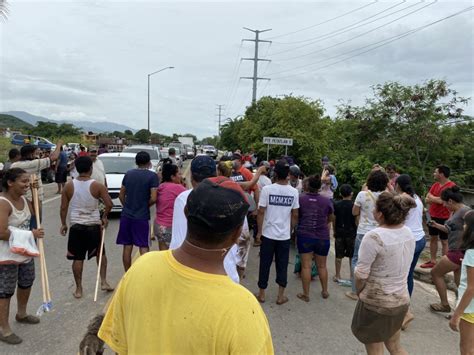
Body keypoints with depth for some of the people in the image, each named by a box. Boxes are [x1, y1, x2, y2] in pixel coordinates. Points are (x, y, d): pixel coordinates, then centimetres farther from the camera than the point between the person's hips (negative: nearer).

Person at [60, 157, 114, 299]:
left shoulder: (69, 186, -4)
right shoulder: (97, 186, -11)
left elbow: (63, 208, 0)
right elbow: (109, 204, -16)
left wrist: (63, 224, 12)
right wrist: (104, 217, 2)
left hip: (76, 226, 1)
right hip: (94, 226, -1)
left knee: (77, 258, 9)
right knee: (100, 254, 18)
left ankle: (78, 289, 16)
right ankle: (103, 281, 16)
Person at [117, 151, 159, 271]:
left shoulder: (128, 174, 6)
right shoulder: (152, 176, -9)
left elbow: (121, 195, 10)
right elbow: (153, 198, -15)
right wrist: (145, 205, 3)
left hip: (126, 216, 4)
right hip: (142, 217, -4)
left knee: (127, 247, 10)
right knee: (144, 248, 3)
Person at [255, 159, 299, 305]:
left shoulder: (267, 189, -10)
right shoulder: (294, 192, -4)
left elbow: (261, 212, -9)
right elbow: (295, 215, 1)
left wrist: (259, 231, 0)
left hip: (268, 234, -1)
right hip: (285, 235, 1)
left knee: (265, 264, 10)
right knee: (282, 266, 11)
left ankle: (261, 294, 22)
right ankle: (281, 296, 20)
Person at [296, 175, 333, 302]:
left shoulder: (300, 199, -9)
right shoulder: (327, 201, -4)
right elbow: (331, 218, 12)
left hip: (304, 235, -2)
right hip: (322, 237, 2)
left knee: (306, 266, 4)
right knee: (322, 266, 17)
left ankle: (306, 294, 11)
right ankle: (325, 291, 30)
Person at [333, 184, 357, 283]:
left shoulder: (336, 205, -2)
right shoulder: (354, 205, -7)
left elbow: (334, 219, 3)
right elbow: (357, 220, -5)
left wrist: (334, 231, 14)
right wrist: (356, 230, 7)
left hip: (339, 232, 1)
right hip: (351, 233, -1)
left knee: (339, 256, 8)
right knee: (352, 256, 10)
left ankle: (337, 276, 13)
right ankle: (352, 276, 17)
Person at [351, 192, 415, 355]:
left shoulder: (374, 237, -26)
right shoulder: (408, 233, -3)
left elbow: (361, 274, -20)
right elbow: (400, 267, 6)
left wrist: (359, 292, -1)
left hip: (377, 303, -7)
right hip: (401, 300, 7)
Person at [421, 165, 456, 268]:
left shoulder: (451, 186, -18)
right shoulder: (435, 185, 6)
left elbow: (441, 200, -25)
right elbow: (427, 200, 2)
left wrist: (431, 197, -7)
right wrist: (436, 199, -17)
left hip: (444, 218, -8)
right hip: (432, 216, 8)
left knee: (444, 241, 4)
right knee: (433, 238, 14)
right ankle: (432, 261, 25)